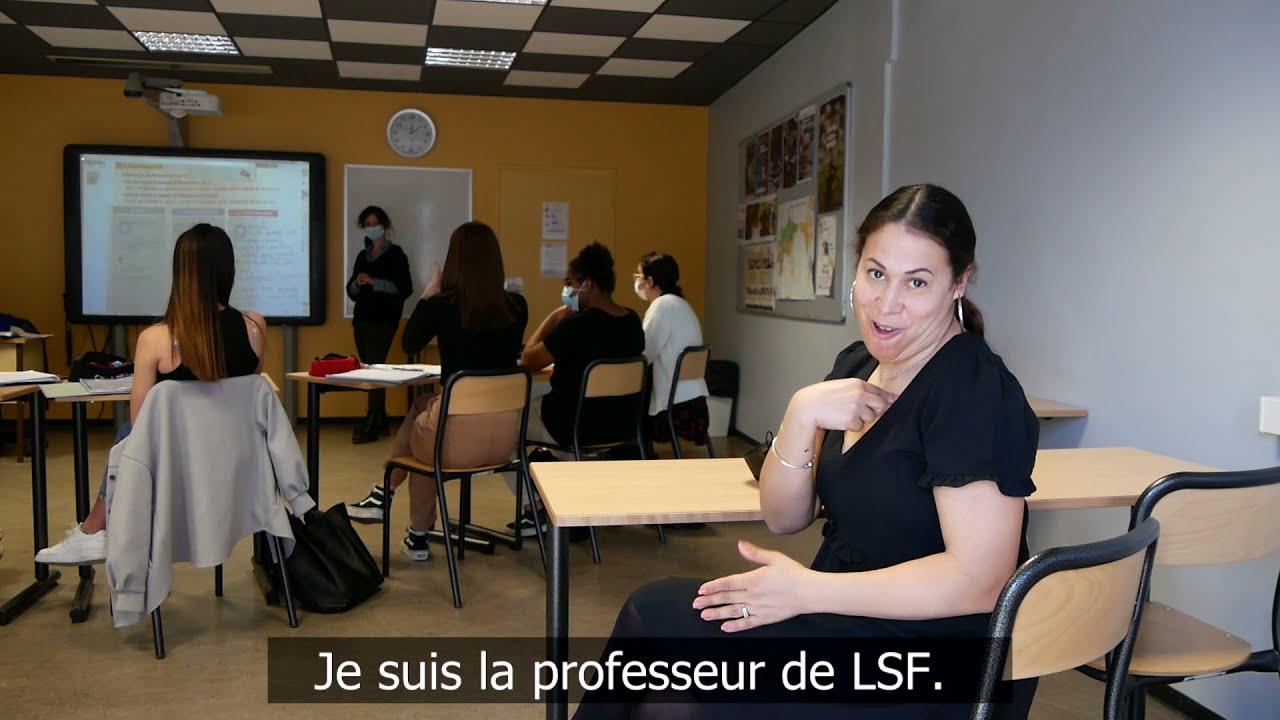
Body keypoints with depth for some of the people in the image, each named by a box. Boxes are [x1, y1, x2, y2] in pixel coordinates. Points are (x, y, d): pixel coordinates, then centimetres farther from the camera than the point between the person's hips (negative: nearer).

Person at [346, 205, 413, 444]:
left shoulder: (395, 254, -1)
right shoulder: (362, 256, 17)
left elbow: (405, 288, -10)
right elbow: (351, 291, 17)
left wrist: (375, 282, -18)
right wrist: (357, 284, -6)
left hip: (383, 320, -6)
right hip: (361, 319, 6)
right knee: (368, 367, 5)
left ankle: (372, 424, -11)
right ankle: (379, 420, 12)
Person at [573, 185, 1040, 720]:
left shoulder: (974, 389, -17)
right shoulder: (856, 364, 6)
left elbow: (979, 580, -23)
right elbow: (784, 517, 4)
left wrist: (807, 590, -22)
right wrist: (803, 413, -13)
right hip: (849, 621, 6)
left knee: (657, 615, -13)